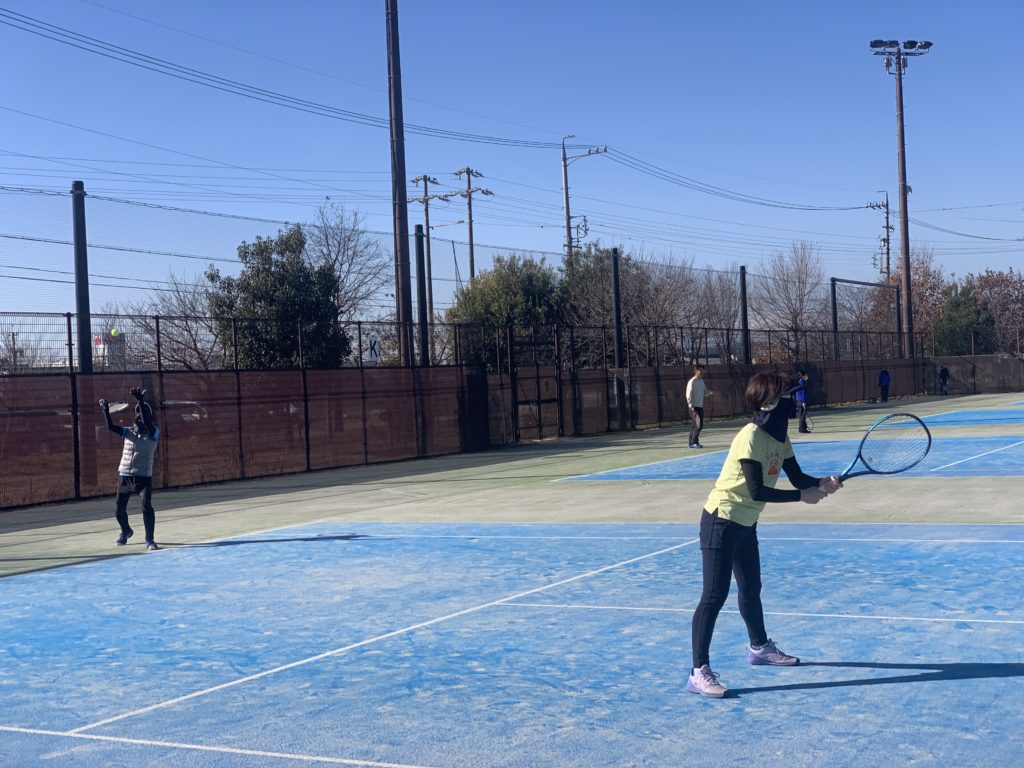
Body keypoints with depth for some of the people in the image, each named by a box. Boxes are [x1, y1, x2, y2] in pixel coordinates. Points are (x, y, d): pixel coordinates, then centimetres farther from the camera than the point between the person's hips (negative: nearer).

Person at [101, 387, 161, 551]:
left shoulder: (153, 434, -5)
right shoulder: (128, 432, 9)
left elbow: (147, 422, -25)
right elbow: (110, 427, -4)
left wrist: (141, 402, -35)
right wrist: (106, 410, -17)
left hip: (143, 477, -5)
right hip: (124, 476, 5)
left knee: (147, 507, -19)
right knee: (119, 510, 13)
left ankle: (149, 539, -9)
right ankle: (126, 531, 42)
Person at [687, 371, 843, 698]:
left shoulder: (780, 437, 4)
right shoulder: (750, 437, -24)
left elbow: (798, 478, 6)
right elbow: (758, 491, -26)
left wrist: (822, 483, -14)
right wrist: (802, 496, -22)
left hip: (745, 524, 9)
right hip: (721, 522, -9)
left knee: (751, 588, 24)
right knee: (714, 596, -11)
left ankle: (759, 647, 45)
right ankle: (699, 672, -10)